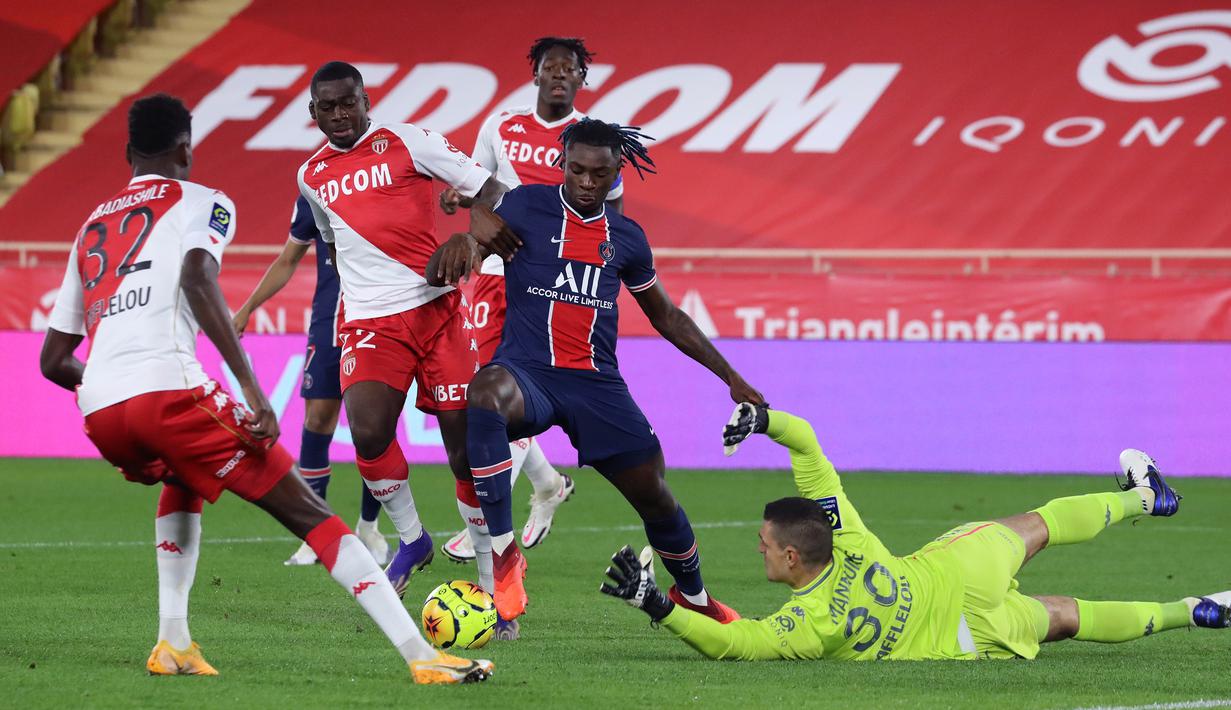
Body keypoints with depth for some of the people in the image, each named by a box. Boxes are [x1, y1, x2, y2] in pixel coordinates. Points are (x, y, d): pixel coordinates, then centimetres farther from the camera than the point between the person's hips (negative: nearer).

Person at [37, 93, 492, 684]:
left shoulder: (91, 228, 30)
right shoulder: (200, 202, 13)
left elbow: (54, 359, 30)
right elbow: (197, 277, -11)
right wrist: (252, 391, -17)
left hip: (98, 413, 6)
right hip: (167, 387, -6)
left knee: (183, 480, 38)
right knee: (306, 511, -1)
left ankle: (173, 642, 22)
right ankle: (422, 656, -11)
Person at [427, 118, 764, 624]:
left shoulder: (626, 238, 12)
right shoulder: (526, 207, 1)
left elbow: (668, 317, 24)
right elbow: (439, 273, -2)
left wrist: (732, 379, 22)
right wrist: (462, 243, -28)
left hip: (597, 383, 4)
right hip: (527, 372, -4)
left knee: (654, 496, 5)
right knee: (485, 392, -39)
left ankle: (693, 596, 36)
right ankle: (504, 554, -34)